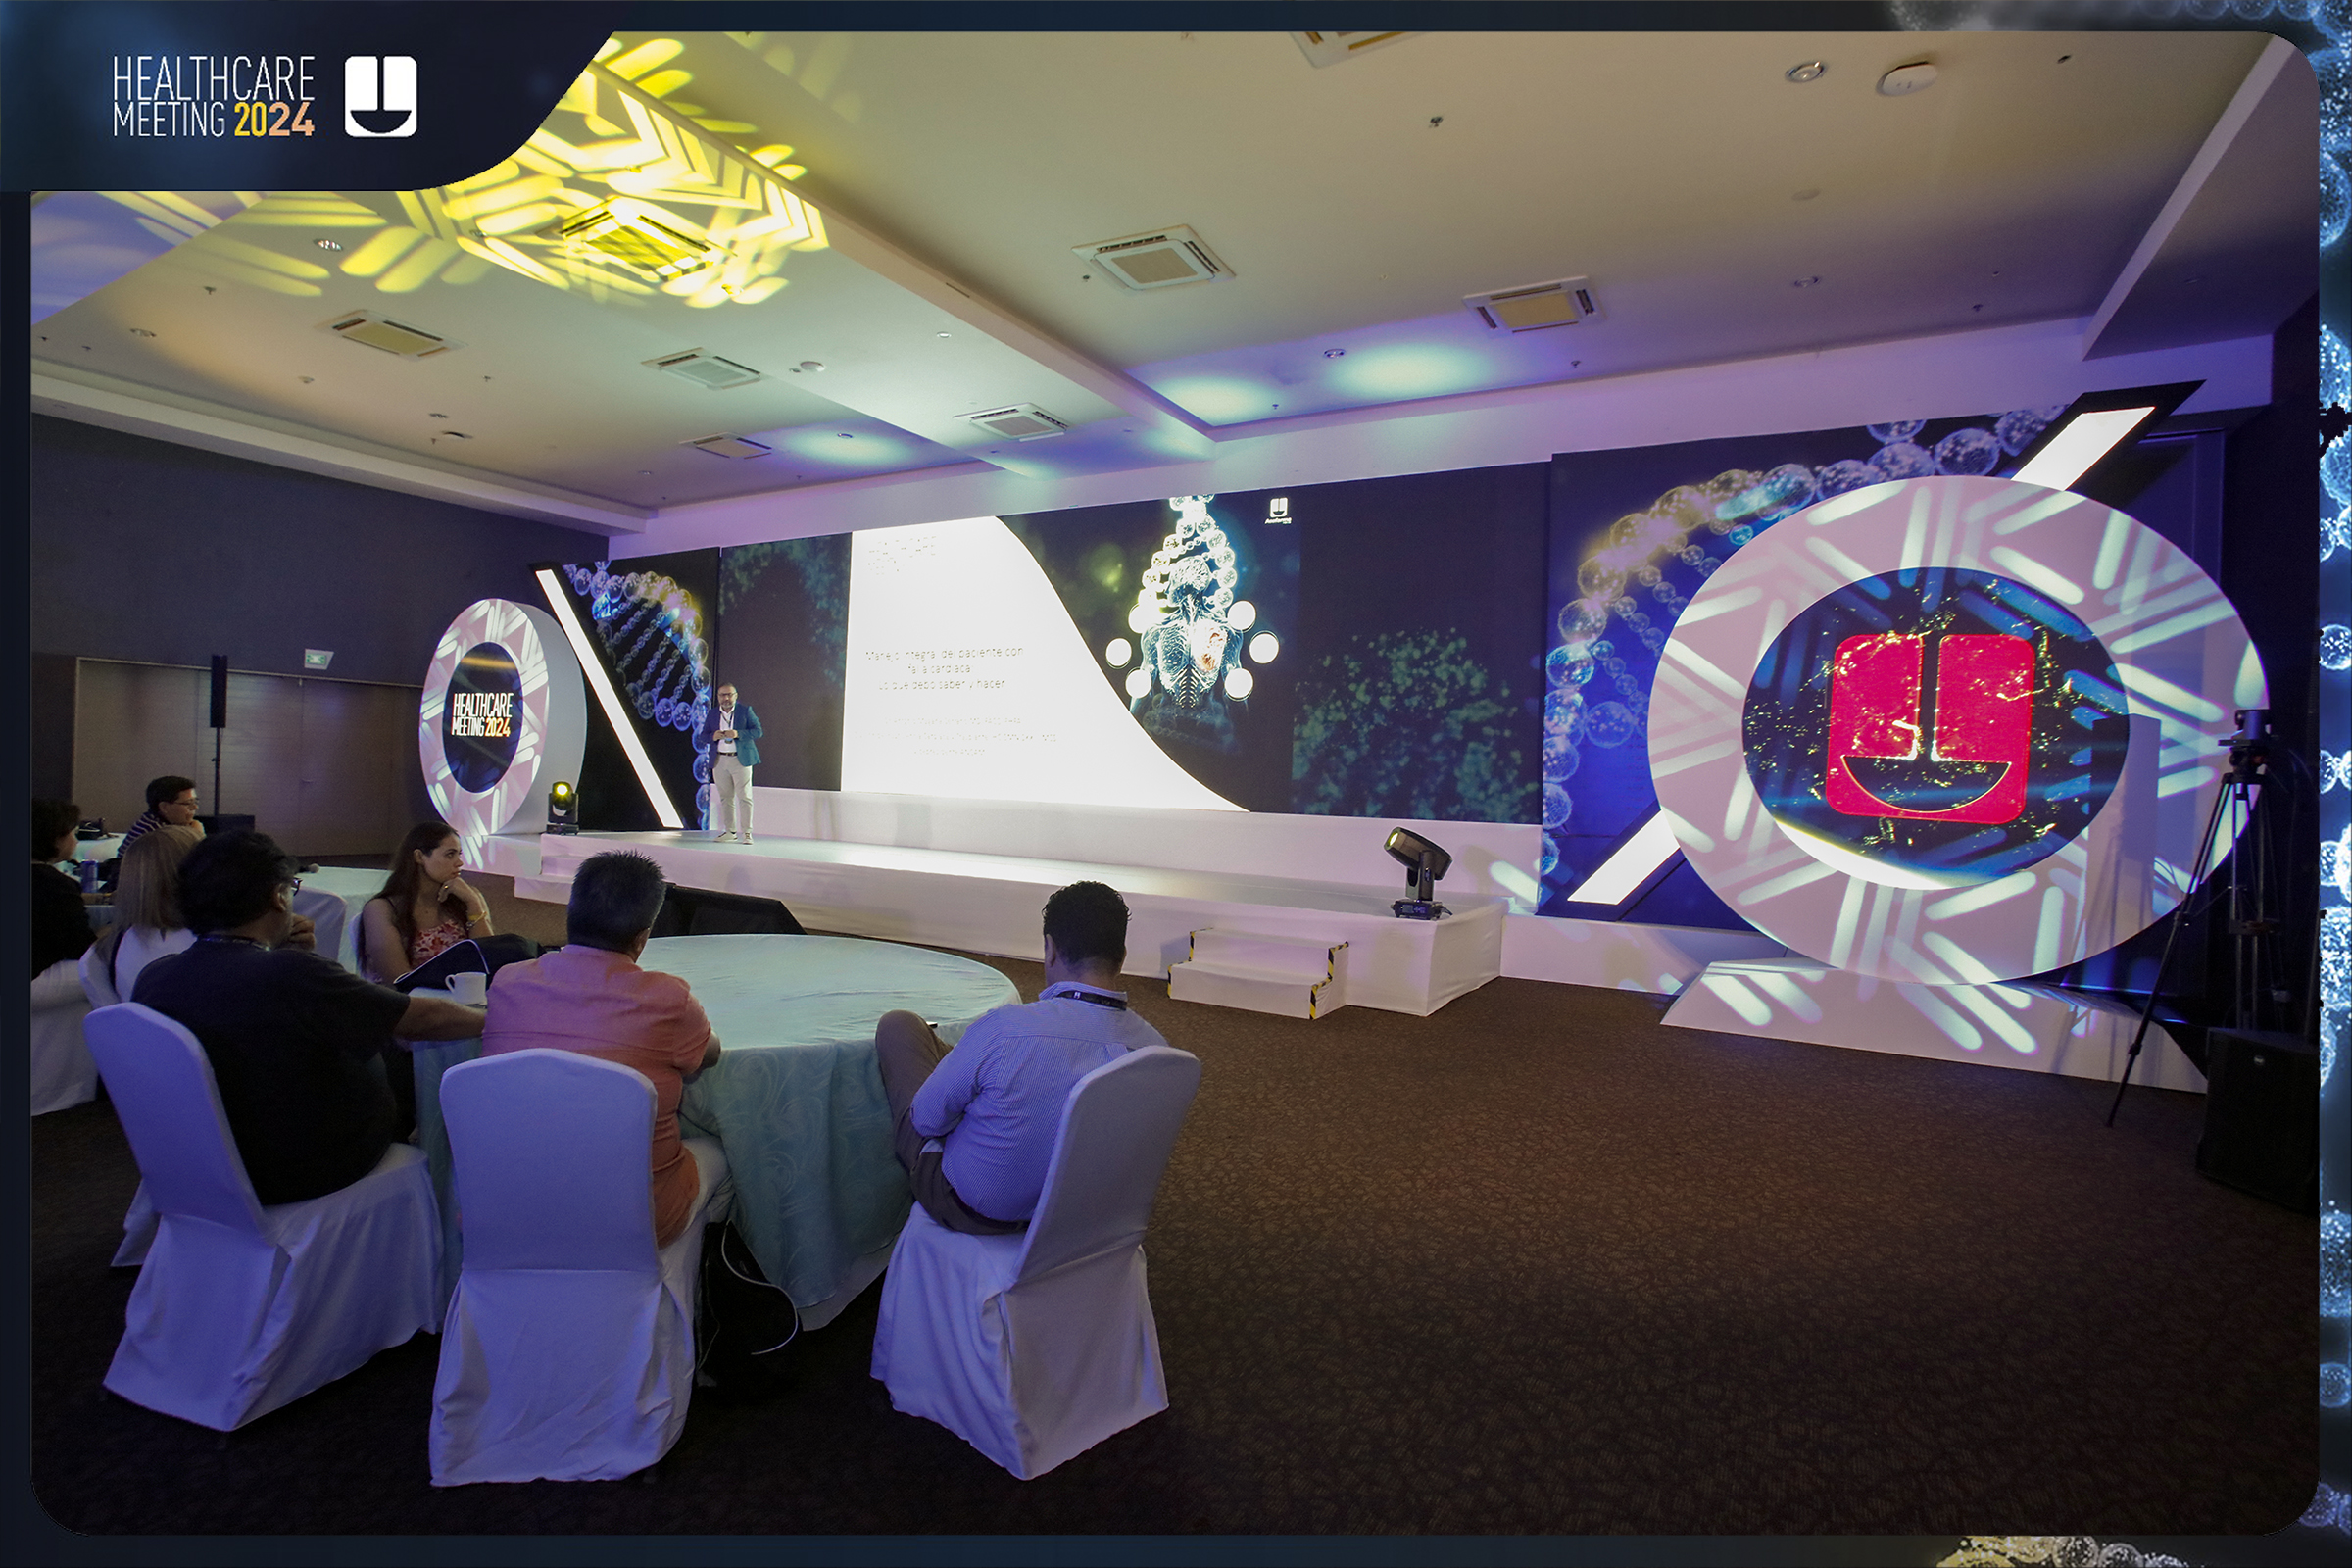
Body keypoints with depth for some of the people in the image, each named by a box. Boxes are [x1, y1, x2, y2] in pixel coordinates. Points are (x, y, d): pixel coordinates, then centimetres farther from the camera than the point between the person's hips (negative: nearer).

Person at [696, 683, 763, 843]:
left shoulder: (745, 710, 3)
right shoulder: (713, 713, 12)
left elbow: (757, 731, -3)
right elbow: (702, 736, 13)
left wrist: (738, 734, -18)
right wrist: (713, 736, -10)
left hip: (740, 760, -4)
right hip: (719, 761, 4)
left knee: (744, 796, -7)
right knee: (725, 798, 8)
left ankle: (746, 833, -5)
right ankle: (729, 831, 15)